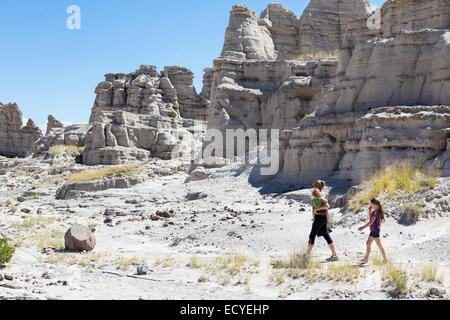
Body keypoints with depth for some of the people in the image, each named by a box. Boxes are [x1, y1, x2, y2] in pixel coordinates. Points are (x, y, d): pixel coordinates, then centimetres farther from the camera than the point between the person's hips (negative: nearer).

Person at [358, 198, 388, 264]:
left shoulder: (376, 211, -18)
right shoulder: (375, 211, 11)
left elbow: (371, 222, -22)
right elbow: (371, 217, 25)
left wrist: (363, 227, -22)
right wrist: (369, 210, 10)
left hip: (375, 230, -10)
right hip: (373, 230, 10)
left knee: (379, 246, -4)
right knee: (368, 243, 13)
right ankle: (366, 259, 17)